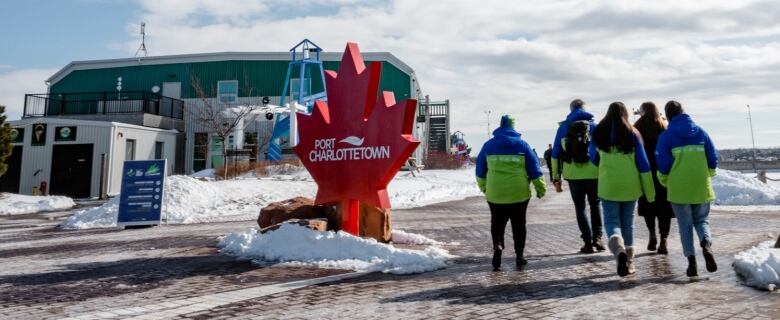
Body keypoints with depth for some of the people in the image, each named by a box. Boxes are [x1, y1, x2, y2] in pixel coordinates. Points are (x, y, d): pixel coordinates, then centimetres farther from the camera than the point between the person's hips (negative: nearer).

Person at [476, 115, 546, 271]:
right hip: (519, 194, 0)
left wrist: (483, 187, 24)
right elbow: (534, 169, 2)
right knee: (519, 225, 11)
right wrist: (541, 188, 9)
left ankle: (497, 245, -17)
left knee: (497, 223, 9)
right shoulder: (522, 145, 1)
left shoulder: (488, 145, 4)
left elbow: (480, 170, 11)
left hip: (495, 194, 0)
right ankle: (519, 256, 14)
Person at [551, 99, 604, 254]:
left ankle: (588, 242, 4)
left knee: (580, 208, 9)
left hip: (573, 175, 0)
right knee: (595, 204, 19)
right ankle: (597, 237, 10)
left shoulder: (563, 127, 6)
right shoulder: (594, 126, 5)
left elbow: (555, 154, 4)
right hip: (593, 174, 0)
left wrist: (556, 178, 7)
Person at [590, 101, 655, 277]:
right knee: (628, 223, 13)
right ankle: (628, 262, 18)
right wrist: (650, 190, 6)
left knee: (611, 221, 3)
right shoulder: (632, 133, -2)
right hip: (630, 185, 1)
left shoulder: (599, 133, -2)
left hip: (608, 185, -1)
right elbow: (643, 163, 0)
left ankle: (619, 250, -25)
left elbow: (593, 159, 12)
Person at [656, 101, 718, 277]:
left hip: (678, 189, -2)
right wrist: (707, 176, 19)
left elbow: (663, 164, -9)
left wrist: (665, 182, 9)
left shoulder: (666, 136, -6)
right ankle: (706, 245, -11)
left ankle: (691, 261, 4)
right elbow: (713, 159, 3)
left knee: (685, 226, 9)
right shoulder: (700, 132, 3)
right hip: (702, 188, 2)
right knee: (702, 220, 17)